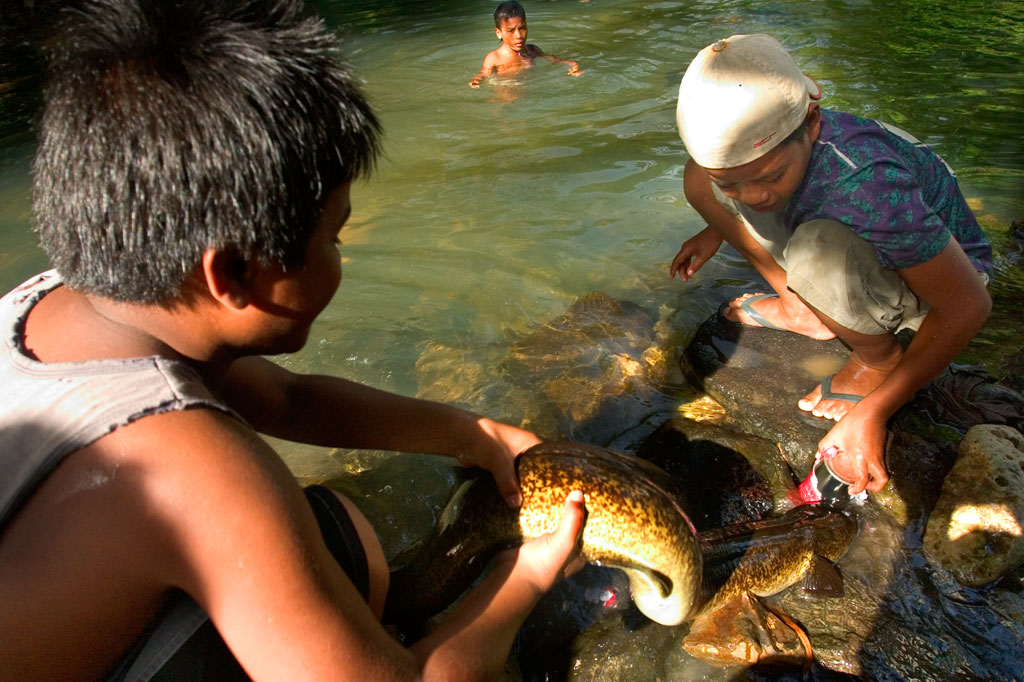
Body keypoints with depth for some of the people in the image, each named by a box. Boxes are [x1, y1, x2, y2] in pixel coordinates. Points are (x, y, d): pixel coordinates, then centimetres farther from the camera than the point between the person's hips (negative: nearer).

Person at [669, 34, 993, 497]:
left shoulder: (868, 184, -40)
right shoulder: (763, 142, -20)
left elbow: (968, 305, -32)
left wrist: (872, 413, -35)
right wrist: (716, 230, 6)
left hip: (939, 273, -6)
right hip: (853, 239, 6)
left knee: (816, 247, -42)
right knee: (698, 180, -7)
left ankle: (880, 360, -10)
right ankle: (803, 311, 4)